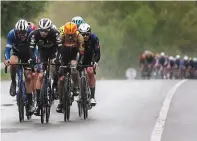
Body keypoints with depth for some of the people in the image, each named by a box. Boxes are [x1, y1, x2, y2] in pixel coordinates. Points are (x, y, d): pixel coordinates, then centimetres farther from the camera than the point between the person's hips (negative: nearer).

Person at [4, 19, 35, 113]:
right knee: (13, 62, -34)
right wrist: (7, 59, -44)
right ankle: (13, 82, -10)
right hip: (17, 53, 0)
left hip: (27, 54, 0)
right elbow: (8, 48, -26)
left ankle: (30, 102, 0)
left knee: (28, 77, -8)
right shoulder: (12, 34, -28)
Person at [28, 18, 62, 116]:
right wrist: (33, 60, -41)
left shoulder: (55, 33, -31)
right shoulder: (35, 34, -26)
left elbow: (60, 48, -33)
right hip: (42, 53, 0)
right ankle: (38, 103, -12)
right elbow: (31, 49, -25)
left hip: (53, 52, 0)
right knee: (40, 76, -11)